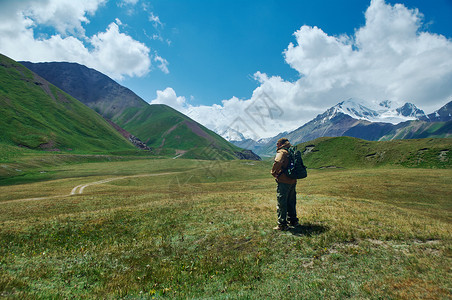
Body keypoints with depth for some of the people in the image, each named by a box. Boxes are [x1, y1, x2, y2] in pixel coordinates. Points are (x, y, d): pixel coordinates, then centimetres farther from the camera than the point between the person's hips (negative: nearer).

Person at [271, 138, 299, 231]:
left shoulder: (281, 152, -10)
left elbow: (278, 162, -30)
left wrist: (274, 172, -15)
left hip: (283, 181, -8)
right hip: (293, 181, 8)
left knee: (281, 203, -1)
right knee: (291, 202, 20)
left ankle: (282, 225, 4)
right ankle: (293, 221, 31)